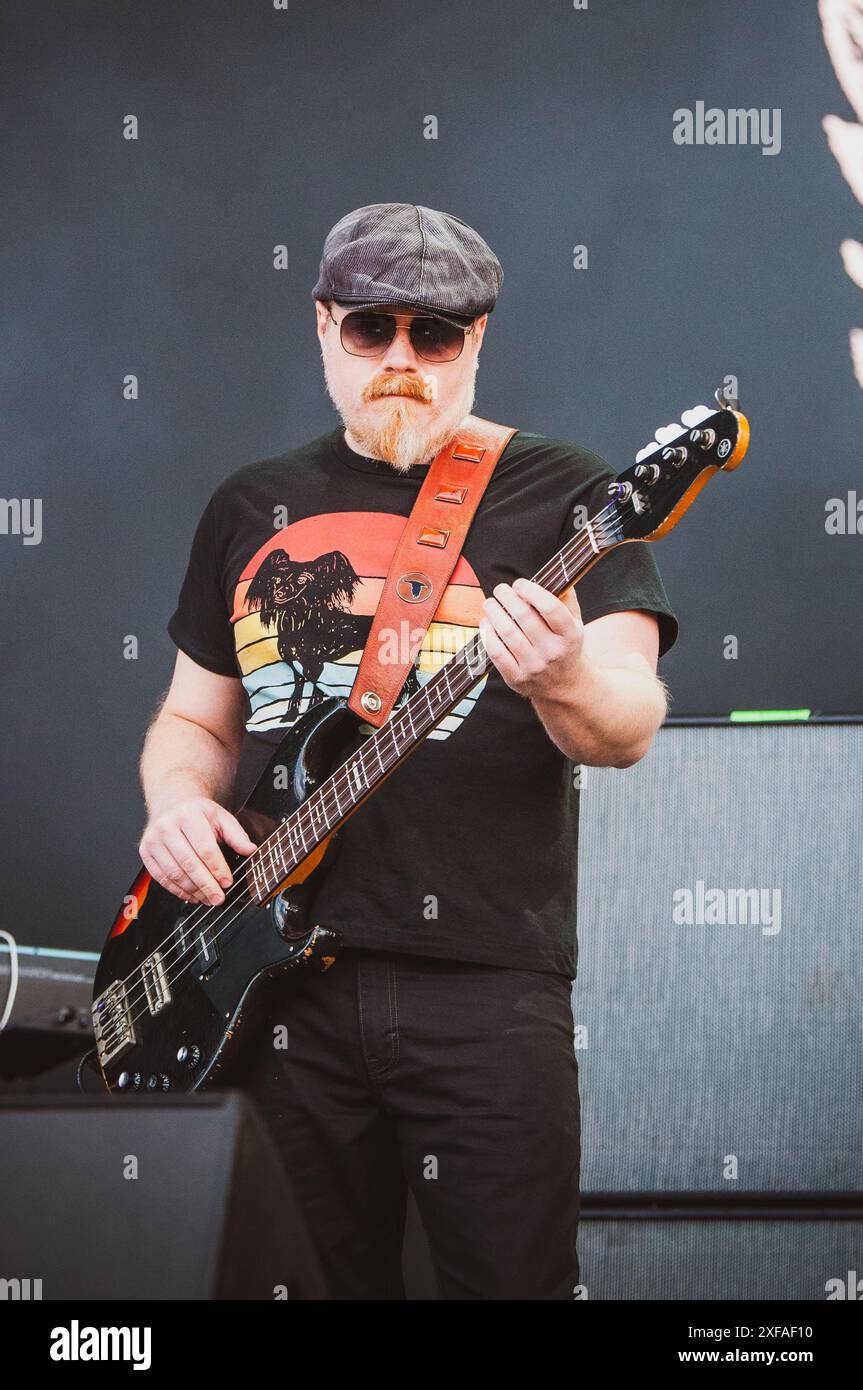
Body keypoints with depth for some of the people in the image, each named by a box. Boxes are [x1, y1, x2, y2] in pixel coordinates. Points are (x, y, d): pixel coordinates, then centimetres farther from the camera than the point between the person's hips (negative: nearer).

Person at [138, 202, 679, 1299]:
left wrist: (568, 684, -32)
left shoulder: (558, 491, 2)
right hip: (285, 970, 4)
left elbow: (629, 725, -9)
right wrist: (178, 800, 0)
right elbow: (197, 718, 23)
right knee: (350, 1272, 11)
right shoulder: (250, 508, 15)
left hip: (484, 977, -4)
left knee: (512, 1279, -3)